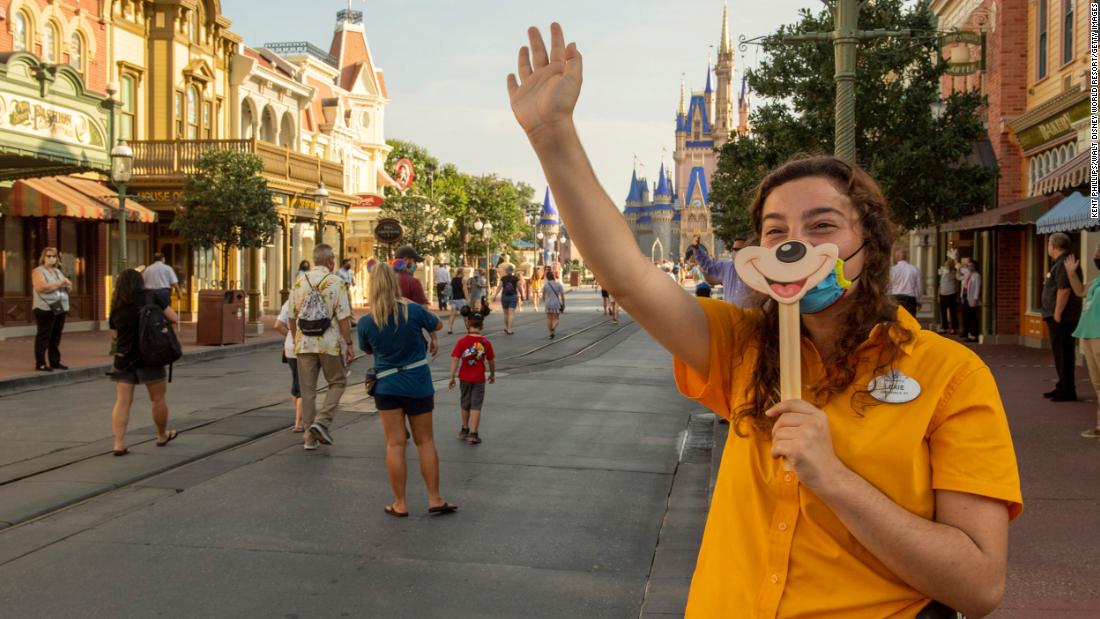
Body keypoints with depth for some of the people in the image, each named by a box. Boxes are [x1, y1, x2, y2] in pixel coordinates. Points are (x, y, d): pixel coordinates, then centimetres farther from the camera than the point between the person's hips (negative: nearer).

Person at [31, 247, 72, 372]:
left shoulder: (57, 271, 20)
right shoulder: (38, 271, -3)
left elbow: (70, 286, 18)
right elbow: (42, 287, -19)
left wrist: (65, 282, -6)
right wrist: (59, 283, -10)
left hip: (60, 309, 7)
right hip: (45, 309, -7)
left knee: (56, 337, 8)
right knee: (43, 337, -6)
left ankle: (55, 362, 13)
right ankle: (40, 364, -4)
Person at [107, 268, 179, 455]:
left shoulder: (116, 306, 6)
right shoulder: (151, 296, -2)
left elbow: (115, 334, 16)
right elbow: (175, 319, -1)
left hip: (123, 359, 3)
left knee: (122, 401, 4)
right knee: (159, 398, 14)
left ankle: (119, 444, -2)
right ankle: (162, 436, 28)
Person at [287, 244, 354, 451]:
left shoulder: (299, 281, 5)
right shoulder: (336, 283, -7)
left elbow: (291, 316, 9)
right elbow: (343, 318, -11)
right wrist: (349, 344, -6)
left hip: (304, 343, 4)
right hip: (331, 343, -4)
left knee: (308, 389, 10)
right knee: (337, 382, 14)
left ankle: (309, 436, 13)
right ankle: (322, 421, -4)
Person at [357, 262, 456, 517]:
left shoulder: (365, 323, -10)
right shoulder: (414, 311, -12)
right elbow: (438, 324, 7)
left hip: (386, 386, 0)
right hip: (418, 384, 0)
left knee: (395, 444, 6)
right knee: (425, 441, 10)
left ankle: (400, 503, 11)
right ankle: (434, 499, 14)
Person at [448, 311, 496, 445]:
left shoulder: (461, 342, -8)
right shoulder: (486, 342, -7)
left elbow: (455, 359, -12)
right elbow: (491, 361, 0)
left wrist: (452, 377, -8)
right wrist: (492, 374, 16)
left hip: (464, 378, 1)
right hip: (479, 379, -1)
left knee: (465, 405, 18)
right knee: (476, 406, 1)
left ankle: (465, 429, 33)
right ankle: (473, 434, -5)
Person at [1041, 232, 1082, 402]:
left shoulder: (1064, 264, -17)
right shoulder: (1060, 263, 17)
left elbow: (1064, 290, -24)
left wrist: (1057, 315, -23)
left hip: (1062, 318, -11)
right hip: (1059, 317, 11)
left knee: (1064, 354, -7)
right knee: (1060, 353, 17)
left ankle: (1068, 391, -3)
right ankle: (1063, 387, 26)